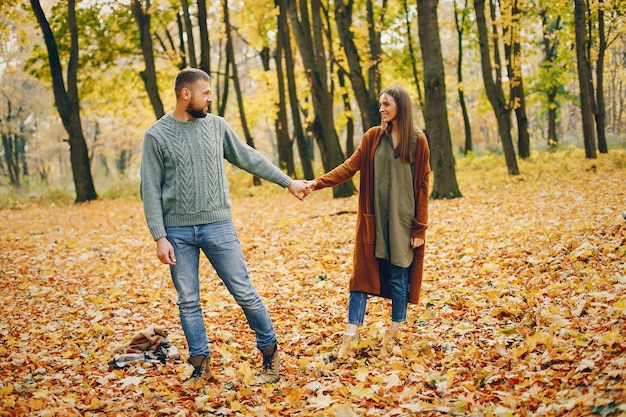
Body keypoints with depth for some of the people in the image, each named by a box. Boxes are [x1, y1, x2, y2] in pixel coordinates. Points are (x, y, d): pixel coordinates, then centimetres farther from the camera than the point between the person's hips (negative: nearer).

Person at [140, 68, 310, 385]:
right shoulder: (156, 136, -3)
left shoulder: (216, 126, 5)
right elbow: (151, 191, -3)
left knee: (244, 293, 2)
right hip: (178, 231, -1)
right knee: (188, 302, 5)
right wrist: (159, 237, -10)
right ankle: (201, 366, 18)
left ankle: (270, 352, 18)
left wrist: (288, 182, 15)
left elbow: (249, 159, 14)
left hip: (217, 225, 1)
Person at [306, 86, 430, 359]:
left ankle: (393, 334, 18)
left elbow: (423, 185, -1)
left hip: (402, 220, -2)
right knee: (362, 274, 0)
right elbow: (350, 167, -2)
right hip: (373, 218, 2)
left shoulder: (418, 141, -2)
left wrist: (420, 227, -5)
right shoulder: (373, 137, 3)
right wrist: (318, 182, -16)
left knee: (398, 278, 4)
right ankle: (349, 338, 1)